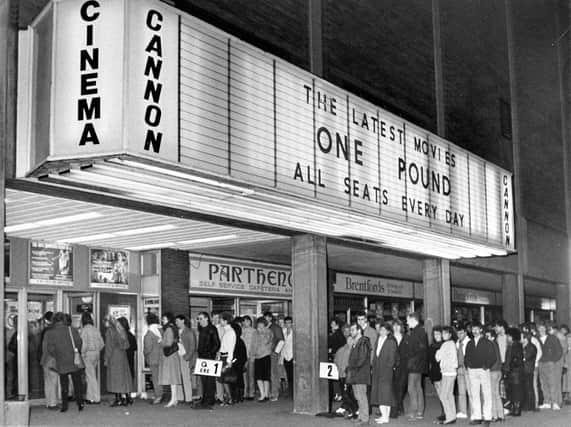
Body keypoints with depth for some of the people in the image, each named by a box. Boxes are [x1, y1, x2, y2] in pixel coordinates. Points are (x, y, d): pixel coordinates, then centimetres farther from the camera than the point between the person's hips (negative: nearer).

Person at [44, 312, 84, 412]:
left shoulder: (50, 333, -3)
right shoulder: (72, 330, -3)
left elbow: (50, 349, -9)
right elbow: (79, 343, -6)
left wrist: (56, 356, 7)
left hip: (62, 364, 0)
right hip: (75, 362, 0)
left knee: (64, 385, 11)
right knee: (77, 384, 10)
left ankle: (64, 406, 12)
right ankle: (80, 402, 5)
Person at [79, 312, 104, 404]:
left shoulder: (84, 330, -12)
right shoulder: (96, 329, 8)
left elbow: (84, 344, -20)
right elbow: (102, 344, 10)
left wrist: (82, 353, -8)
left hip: (88, 354, -7)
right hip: (96, 353, 7)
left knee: (91, 377, -2)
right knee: (90, 375, 16)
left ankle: (96, 398, 0)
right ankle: (89, 397, 20)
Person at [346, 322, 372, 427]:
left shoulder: (363, 342, -10)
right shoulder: (355, 343, 19)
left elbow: (363, 359, -16)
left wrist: (353, 367, -13)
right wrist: (349, 367, 9)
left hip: (361, 373, -9)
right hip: (354, 375, 9)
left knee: (361, 396, -8)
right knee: (358, 396, 11)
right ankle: (361, 416, 17)